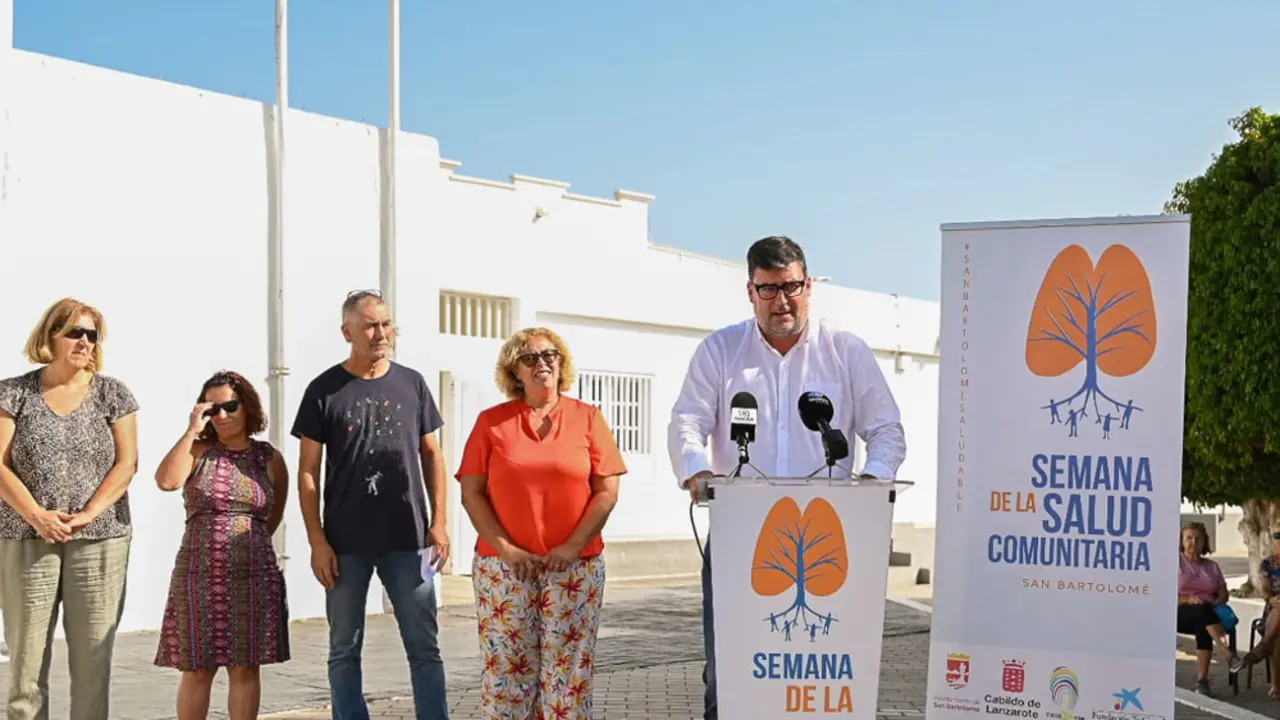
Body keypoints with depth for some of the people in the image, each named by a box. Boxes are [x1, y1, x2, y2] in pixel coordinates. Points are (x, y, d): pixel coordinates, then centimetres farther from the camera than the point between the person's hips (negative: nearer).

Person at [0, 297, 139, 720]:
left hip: (100, 542, 0)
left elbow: (126, 463, 1)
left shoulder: (112, 393, 7)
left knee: (93, 657, 2)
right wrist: (36, 516, -14)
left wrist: (87, 515, -12)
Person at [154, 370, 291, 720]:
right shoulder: (198, 451, 3)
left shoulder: (270, 459, 7)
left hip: (253, 576, 1)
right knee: (197, 669, 3)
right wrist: (192, 430, -14)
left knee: (245, 667, 3)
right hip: (199, 574, -1)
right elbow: (166, 481, -17)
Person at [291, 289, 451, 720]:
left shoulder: (411, 383, 6)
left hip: (408, 539, 1)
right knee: (344, 650, 7)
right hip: (346, 543, -1)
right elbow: (308, 472, 0)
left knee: (424, 647, 3)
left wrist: (438, 522, 2)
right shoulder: (324, 390, 0)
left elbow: (431, 455, 10)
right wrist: (317, 540, -6)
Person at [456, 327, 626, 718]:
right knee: (506, 667, 1)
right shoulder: (491, 421, 7)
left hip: (575, 566, 0)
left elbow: (607, 491, 1)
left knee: (569, 668, 1)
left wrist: (573, 546, -9)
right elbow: (471, 493, 3)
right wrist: (504, 548, -8)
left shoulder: (587, 417, 6)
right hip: (504, 565, 0)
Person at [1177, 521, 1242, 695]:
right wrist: (1186, 600, -17)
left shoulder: (1212, 566, 21)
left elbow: (1223, 594, 16)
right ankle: (1229, 655, -51)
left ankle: (1202, 680, -36)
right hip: (1180, 613, -3)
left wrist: (1216, 603, -8)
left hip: (1207, 613, 3)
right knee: (1202, 610, -39)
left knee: (1204, 628, -36)